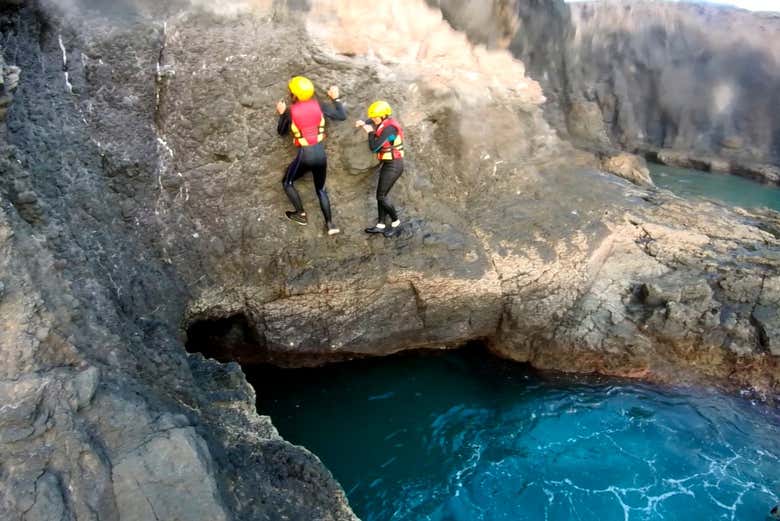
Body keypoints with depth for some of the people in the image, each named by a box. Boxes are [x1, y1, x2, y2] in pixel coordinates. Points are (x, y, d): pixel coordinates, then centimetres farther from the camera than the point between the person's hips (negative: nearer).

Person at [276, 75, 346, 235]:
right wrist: (335, 98, 13)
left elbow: (281, 131, 8)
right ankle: (330, 224, 14)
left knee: (287, 182, 19)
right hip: (321, 153, 4)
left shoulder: (291, 112, -8)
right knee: (321, 189, 18)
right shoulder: (318, 105, -3)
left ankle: (301, 214, 17)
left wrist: (282, 113, 19)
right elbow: (342, 116, 2)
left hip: (305, 155, -4)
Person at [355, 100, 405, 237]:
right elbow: (371, 123, 28)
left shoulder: (389, 128, -21)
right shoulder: (384, 124, 6)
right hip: (388, 164, 9)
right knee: (380, 195, 11)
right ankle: (381, 225, 18)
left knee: (381, 196, -5)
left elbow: (374, 147, -24)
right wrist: (363, 123, 7)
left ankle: (395, 222, 11)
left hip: (393, 166, -9)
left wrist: (370, 132, -10)